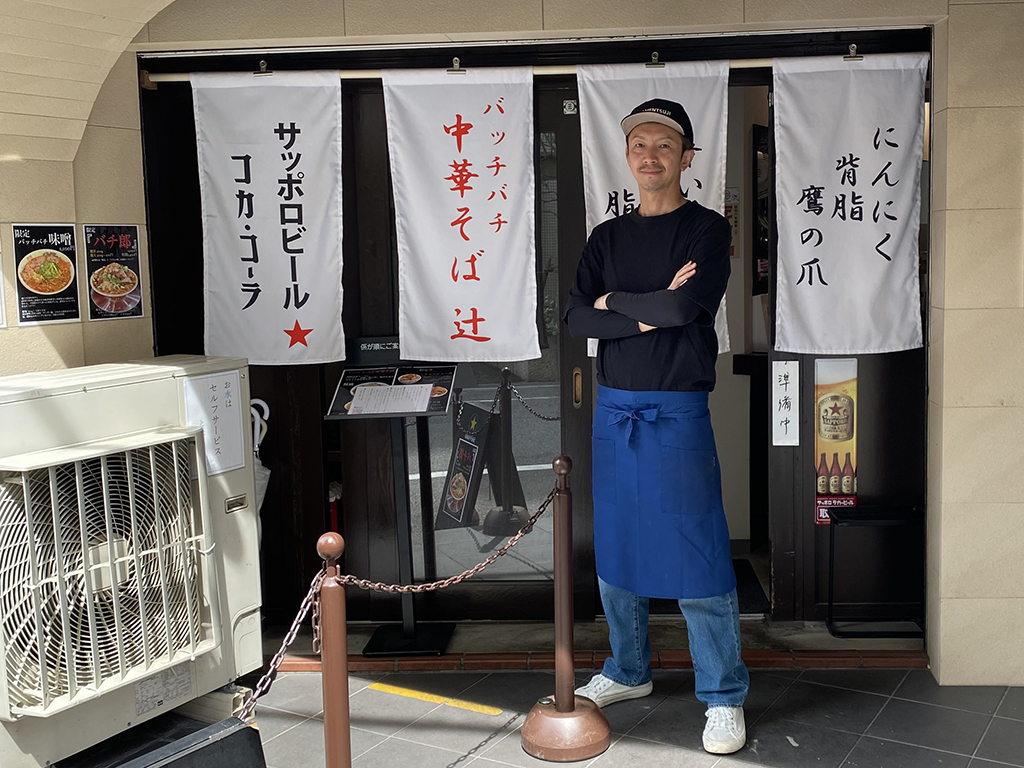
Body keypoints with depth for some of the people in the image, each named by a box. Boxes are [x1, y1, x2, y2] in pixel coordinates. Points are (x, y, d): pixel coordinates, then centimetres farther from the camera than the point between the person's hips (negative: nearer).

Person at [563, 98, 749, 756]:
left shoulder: (707, 229, -1)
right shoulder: (607, 237, 12)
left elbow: (689, 305, -19)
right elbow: (577, 320, 0)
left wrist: (615, 300, -6)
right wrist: (650, 312, -13)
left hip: (678, 413, -5)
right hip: (613, 411, 5)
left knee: (698, 555, -3)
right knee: (614, 552, 12)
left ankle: (725, 697, 10)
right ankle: (629, 672, 30)